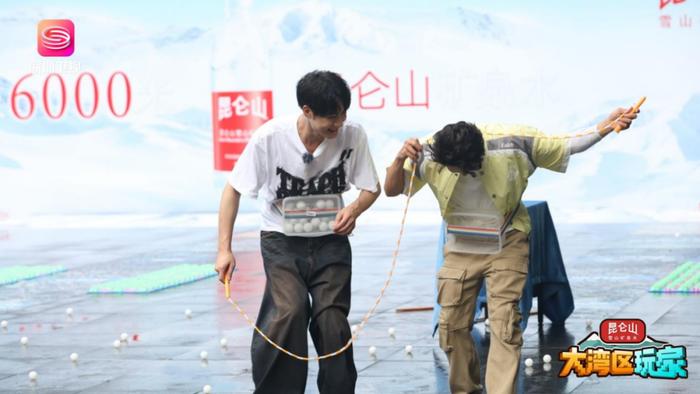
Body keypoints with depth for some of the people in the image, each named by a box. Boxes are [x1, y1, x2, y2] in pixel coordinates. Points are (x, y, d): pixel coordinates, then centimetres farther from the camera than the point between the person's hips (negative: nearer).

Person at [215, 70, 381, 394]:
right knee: (290, 311, -22)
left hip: (329, 239, 2)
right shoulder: (269, 137, -20)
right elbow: (233, 190, -8)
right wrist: (225, 249, -13)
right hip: (281, 239, -2)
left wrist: (355, 209, -23)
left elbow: (372, 188, 0)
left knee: (332, 318, -11)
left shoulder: (353, 135, -15)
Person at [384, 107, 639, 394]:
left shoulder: (513, 143, -22)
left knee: (504, 324, -13)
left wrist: (607, 126, -23)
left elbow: (566, 146, -10)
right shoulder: (430, 155, -19)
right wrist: (400, 159, -33)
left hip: (506, 246, -2)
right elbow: (392, 190, -13)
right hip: (460, 249, 2)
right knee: (452, 325, 3)